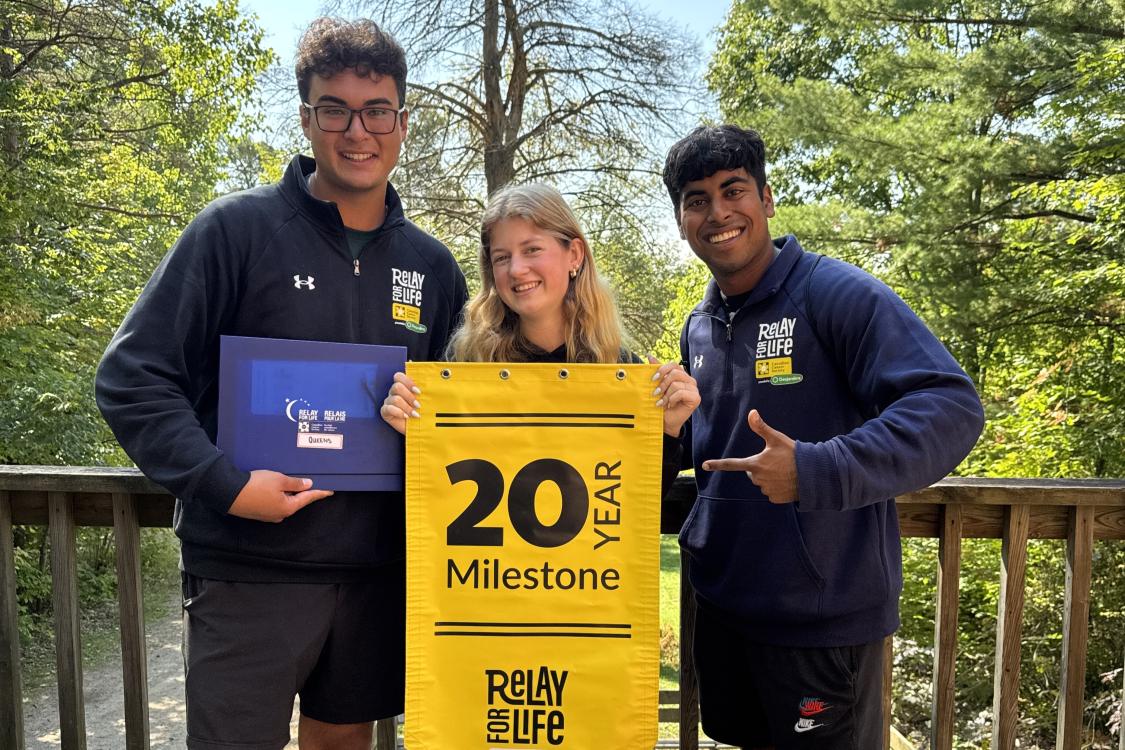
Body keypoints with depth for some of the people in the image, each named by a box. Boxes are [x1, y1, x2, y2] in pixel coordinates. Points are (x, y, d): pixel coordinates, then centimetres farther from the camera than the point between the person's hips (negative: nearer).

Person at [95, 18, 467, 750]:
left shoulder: (432, 265, 6)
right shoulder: (238, 229, -7)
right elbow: (133, 378, -8)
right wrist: (225, 484, -18)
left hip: (379, 572, 4)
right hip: (249, 573, -3)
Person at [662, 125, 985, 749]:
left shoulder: (837, 294, -14)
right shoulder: (698, 327, 8)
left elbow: (951, 407, -24)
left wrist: (816, 472, -34)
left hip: (824, 618, -7)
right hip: (722, 606, 7)